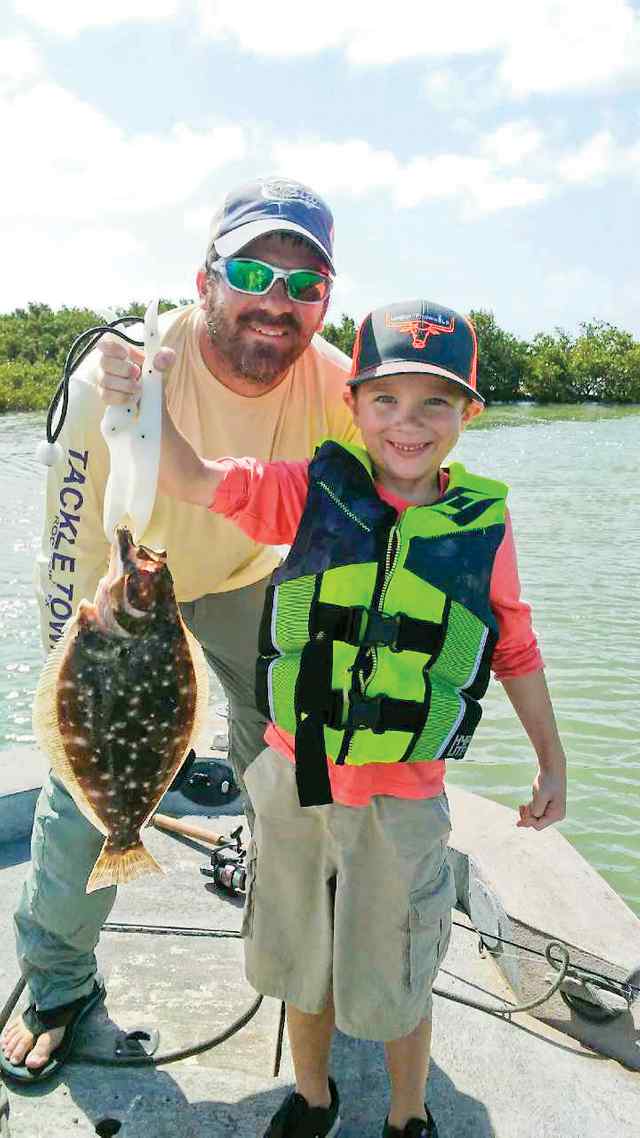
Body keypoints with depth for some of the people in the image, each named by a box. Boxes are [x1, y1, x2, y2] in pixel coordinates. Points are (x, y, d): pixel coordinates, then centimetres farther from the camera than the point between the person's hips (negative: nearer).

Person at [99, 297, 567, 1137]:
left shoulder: (484, 524, -8)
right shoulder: (313, 492, -8)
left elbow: (516, 652, 2)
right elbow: (190, 481, -13)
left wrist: (553, 764, 8)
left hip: (401, 800, -1)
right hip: (295, 780, 2)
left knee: (394, 982, 19)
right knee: (303, 957, 24)